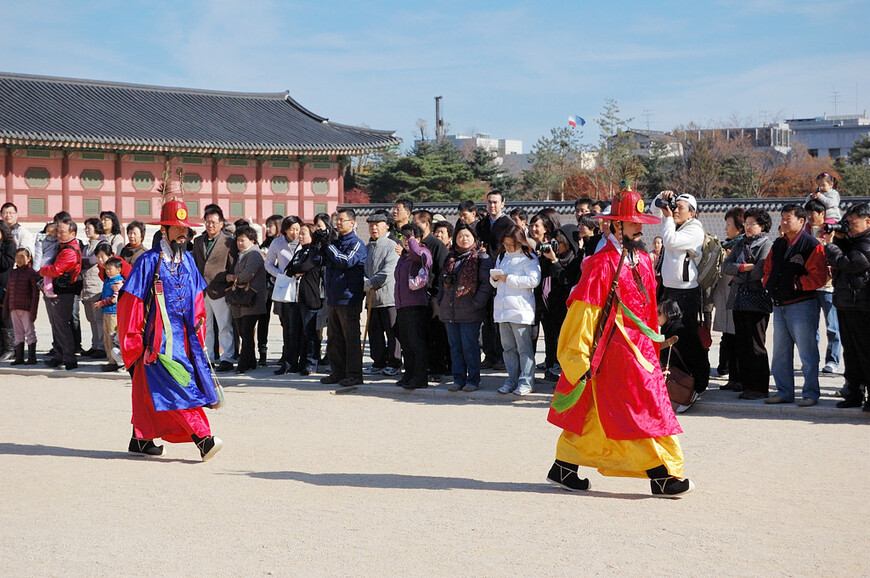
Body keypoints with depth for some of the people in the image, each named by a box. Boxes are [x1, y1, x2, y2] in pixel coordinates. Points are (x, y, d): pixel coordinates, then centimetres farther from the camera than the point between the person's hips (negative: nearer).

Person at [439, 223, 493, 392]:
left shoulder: (481, 258, -1)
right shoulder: (450, 258, 16)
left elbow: (486, 284, -8)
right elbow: (441, 282, 22)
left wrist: (476, 304, -14)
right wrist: (441, 301, 10)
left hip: (470, 311, -6)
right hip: (449, 311, 6)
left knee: (470, 346, -3)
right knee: (455, 346, 8)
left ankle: (473, 380, 4)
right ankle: (458, 379, 14)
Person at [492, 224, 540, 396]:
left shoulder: (528, 258, -3)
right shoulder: (501, 257, 20)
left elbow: (534, 279, -16)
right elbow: (495, 283, 26)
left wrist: (509, 279, -16)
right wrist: (495, 278, 1)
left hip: (520, 309, -7)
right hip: (502, 309, 7)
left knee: (524, 348, -5)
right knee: (508, 348, 10)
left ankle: (526, 382, -2)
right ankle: (512, 380, 17)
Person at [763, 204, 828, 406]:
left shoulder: (811, 245, -8)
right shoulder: (778, 245, 15)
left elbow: (819, 276, -15)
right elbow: (768, 268, 26)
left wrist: (797, 285, -15)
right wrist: (769, 284, 8)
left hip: (802, 304, -8)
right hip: (779, 305, 8)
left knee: (807, 352, -4)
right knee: (780, 352, 12)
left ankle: (811, 393, 3)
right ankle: (784, 392, 20)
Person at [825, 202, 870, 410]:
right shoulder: (853, 240, 15)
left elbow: (848, 264, -21)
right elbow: (838, 262, 21)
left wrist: (830, 245, -10)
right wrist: (838, 240, 6)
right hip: (845, 305, 10)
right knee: (850, 351, 13)